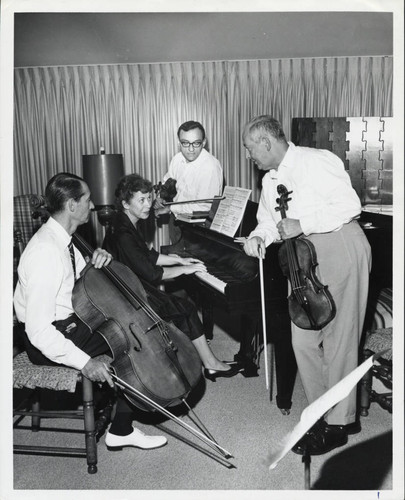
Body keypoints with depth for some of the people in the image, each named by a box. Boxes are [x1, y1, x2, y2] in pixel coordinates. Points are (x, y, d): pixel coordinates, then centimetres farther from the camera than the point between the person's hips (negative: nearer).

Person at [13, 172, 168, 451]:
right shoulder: (46, 253, -28)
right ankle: (121, 430, 4)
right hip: (47, 340, -9)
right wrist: (83, 361, -33)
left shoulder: (61, 238, 1)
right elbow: (38, 329, -31)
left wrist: (97, 263, -12)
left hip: (68, 321, 9)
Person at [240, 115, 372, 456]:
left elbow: (350, 204, -19)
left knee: (339, 340, 0)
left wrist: (302, 224, -21)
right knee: (304, 340, 7)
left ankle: (339, 424, 15)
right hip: (305, 260, 8)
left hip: (341, 250, -8)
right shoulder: (270, 181, 14)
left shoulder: (315, 161, -12)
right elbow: (269, 221, 16)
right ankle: (323, 412, 24)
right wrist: (258, 237, -6)